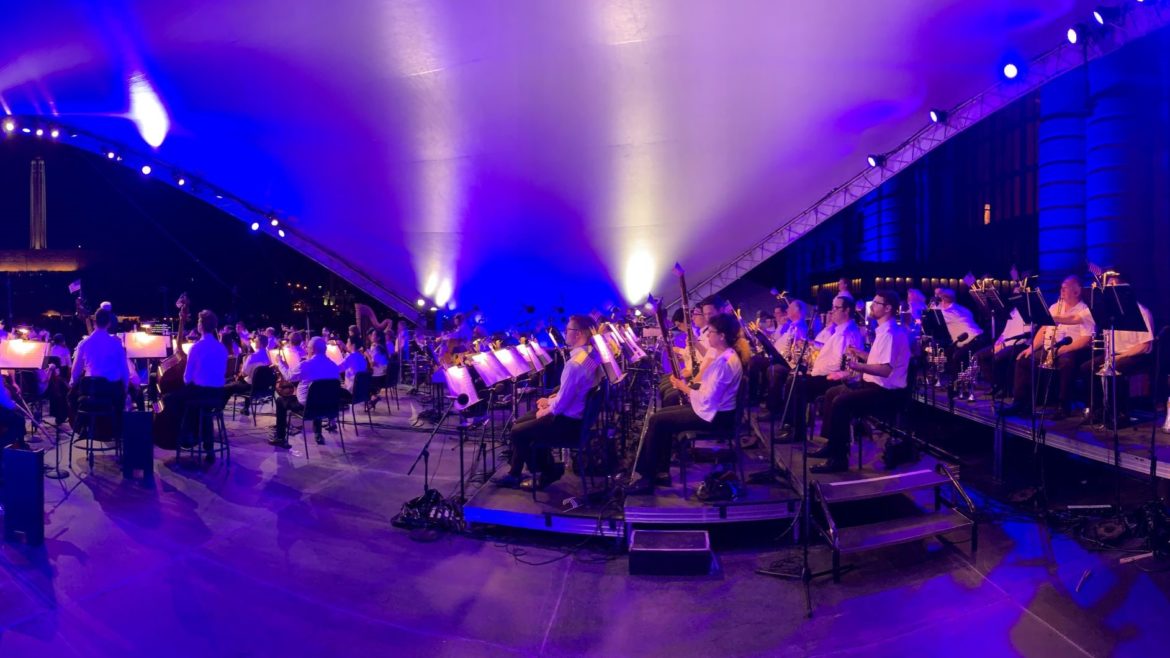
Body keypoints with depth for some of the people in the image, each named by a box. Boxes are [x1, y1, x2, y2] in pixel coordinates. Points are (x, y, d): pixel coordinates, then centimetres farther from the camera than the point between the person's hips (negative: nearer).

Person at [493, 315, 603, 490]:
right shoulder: (591, 354, 2)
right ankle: (514, 474, 23)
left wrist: (545, 411, -7)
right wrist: (551, 399, 10)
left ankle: (548, 471, 19)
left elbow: (562, 403, -26)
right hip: (577, 413, 10)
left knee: (518, 431, 2)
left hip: (568, 421, -10)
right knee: (522, 422, 18)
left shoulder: (575, 363, -29)